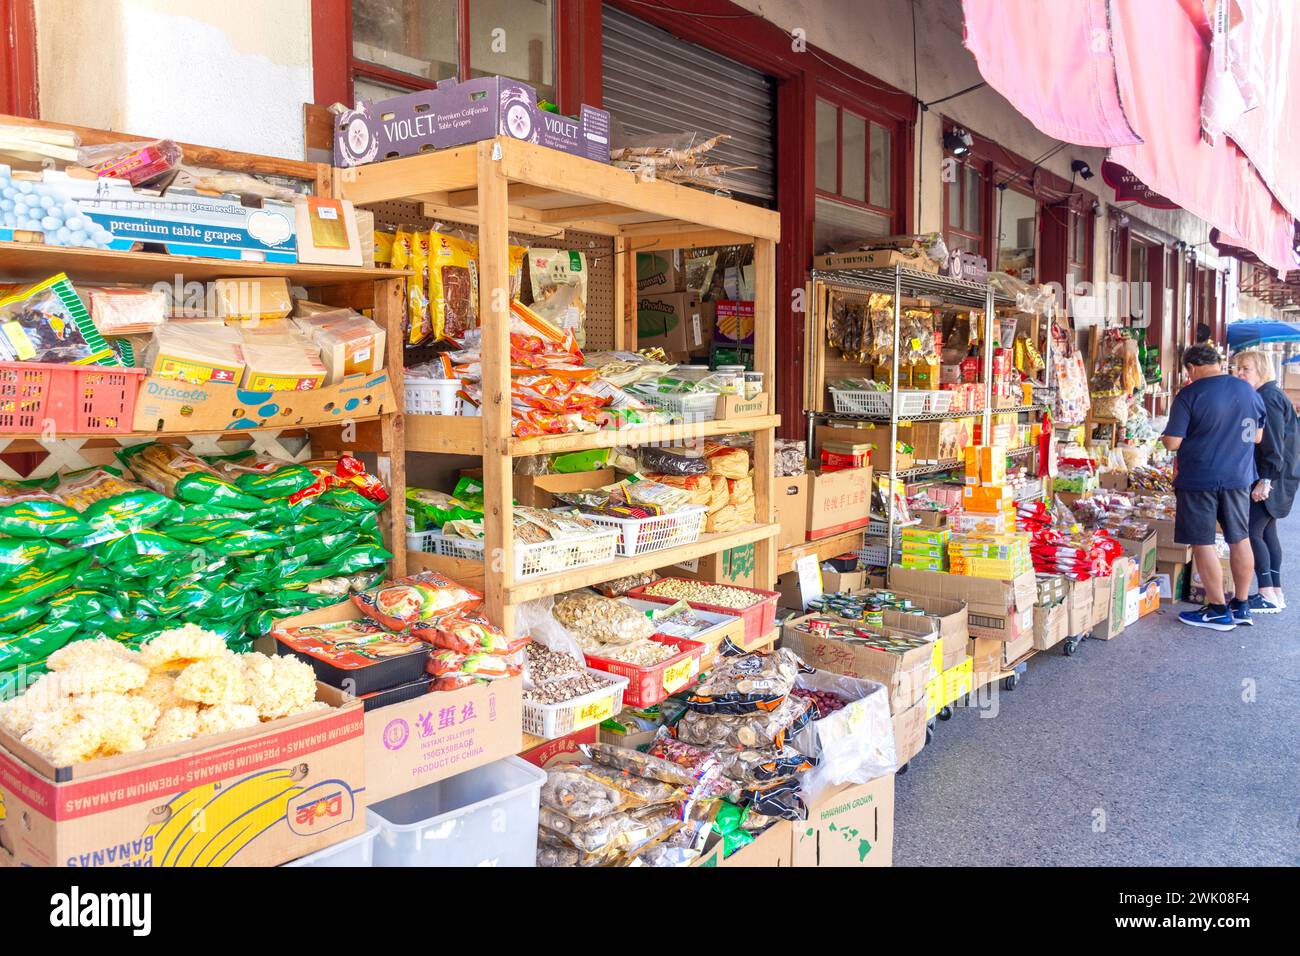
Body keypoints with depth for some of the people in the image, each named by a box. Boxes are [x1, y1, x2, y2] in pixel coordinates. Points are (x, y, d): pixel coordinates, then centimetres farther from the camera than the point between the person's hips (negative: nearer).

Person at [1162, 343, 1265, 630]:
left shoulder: (1189, 395, -14)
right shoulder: (1249, 391, 4)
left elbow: (1172, 443, -14)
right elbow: (1257, 437, 15)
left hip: (1199, 480, -6)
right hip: (1238, 477, 6)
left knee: (1203, 543, 3)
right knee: (1240, 539, 15)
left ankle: (1219, 611, 9)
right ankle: (1241, 605, 25)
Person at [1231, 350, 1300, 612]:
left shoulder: (1267, 397, -14)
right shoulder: (1263, 396, 16)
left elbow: (1273, 443, -20)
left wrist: (1265, 480, -23)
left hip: (1271, 478, -10)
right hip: (1271, 477, 10)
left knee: (1251, 532, -11)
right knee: (1266, 532, 12)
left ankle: (1268, 595, -8)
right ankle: (1275, 592, 17)